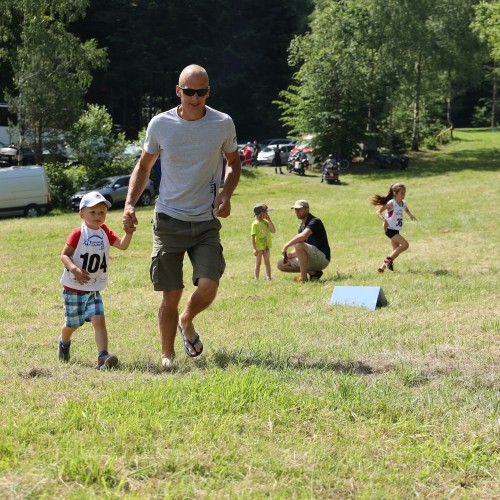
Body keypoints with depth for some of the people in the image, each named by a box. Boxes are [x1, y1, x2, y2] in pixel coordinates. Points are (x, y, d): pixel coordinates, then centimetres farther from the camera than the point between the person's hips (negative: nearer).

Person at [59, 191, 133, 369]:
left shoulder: (105, 232, 2)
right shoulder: (78, 234, -13)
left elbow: (122, 245, -8)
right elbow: (64, 255, -14)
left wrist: (129, 232, -26)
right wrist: (74, 269, -31)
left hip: (94, 290, 3)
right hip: (73, 289, -3)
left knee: (99, 320, -15)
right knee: (72, 324, 13)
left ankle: (103, 357, -23)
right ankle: (64, 343, 46)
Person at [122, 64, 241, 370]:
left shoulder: (223, 124, -3)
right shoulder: (160, 124, -3)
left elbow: (234, 162, 14)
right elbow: (144, 166, 10)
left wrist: (226, 194, -5)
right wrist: (130, 203, -4)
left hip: (206, 221, 1)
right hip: (169, 219, 0)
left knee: (208, 287, -14)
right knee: (171, 294, -1)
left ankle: (187, 322, 20)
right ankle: (167, 355, 19)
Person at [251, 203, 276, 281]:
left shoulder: (266, 222, 4)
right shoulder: (255, 224, -12)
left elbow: (273, 231, -2)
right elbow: (253, 237, -13)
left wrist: (269, 220, -8)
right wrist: (254, 249, -18)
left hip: (267, 246, 5)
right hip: (259, 247, -5)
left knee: (267, 262, 8)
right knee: (258, 263, 4)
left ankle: (268, 277, 11)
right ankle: (257, 279, 11)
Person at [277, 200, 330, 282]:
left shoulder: (315, 222, -14)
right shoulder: (302, 226, 14)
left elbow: (303, 236, -34)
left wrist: (286, 246, -25)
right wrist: (290, 254, -4)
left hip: (322, 258, -9)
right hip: (313, 260, 9)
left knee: (299, 245, -33)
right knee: (281, 265, 5)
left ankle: (303, 278, -24)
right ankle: (313, 272, 1)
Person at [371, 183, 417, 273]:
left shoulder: (404, 203, 6)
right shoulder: (391, 203, -17)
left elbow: (406, 210, 28)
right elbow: (378, 211, -17)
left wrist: (410, 215, 6)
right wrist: (384, 220, -33)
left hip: (396, 230, 9)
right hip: (390, 229, -9)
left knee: (396, 251, 10)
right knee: (405, 245, -19)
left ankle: (382, 268, 20)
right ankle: (389, 259, -5)